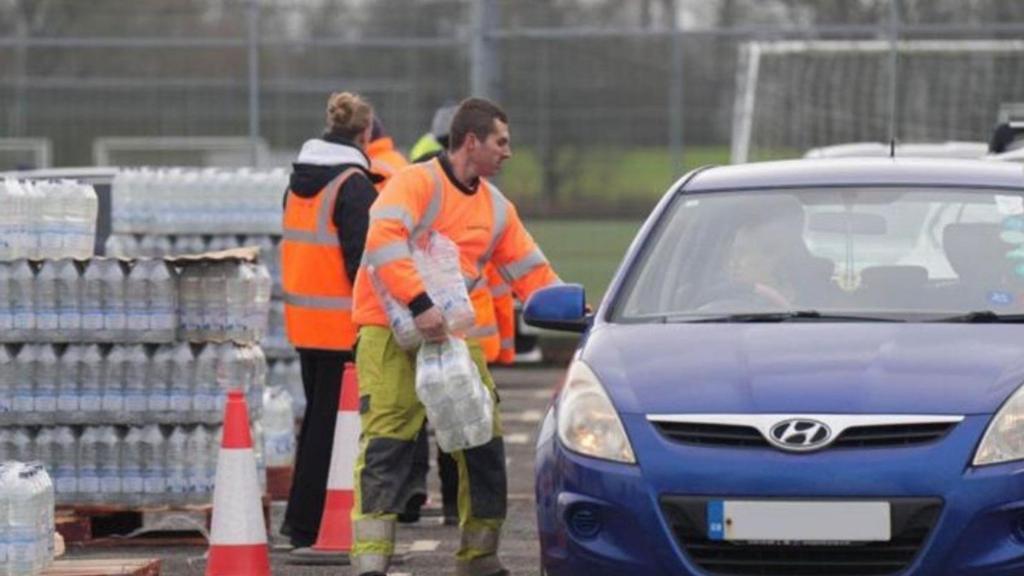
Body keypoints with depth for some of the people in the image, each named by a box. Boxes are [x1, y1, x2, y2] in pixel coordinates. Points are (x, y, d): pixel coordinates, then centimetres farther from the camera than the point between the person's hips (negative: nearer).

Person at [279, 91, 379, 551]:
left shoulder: (300, 179, 11)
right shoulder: (353, 184, -14)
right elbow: (360, 254, -18)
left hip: (302, 316, 8)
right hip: (340, 318, -8)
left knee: (316, 414, 18)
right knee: (330, 419, -3)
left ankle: (301, 518, 22)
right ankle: (307, 523, -3)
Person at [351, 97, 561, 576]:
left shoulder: (496, 208, 15)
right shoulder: (418, 183, -8)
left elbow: (532, 272, 20)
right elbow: (383, 240, -24)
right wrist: (420, 304, -31)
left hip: (453, 334, 7)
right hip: (391, 331, -7)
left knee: (484, 446, 7)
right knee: (386, 447, -13)